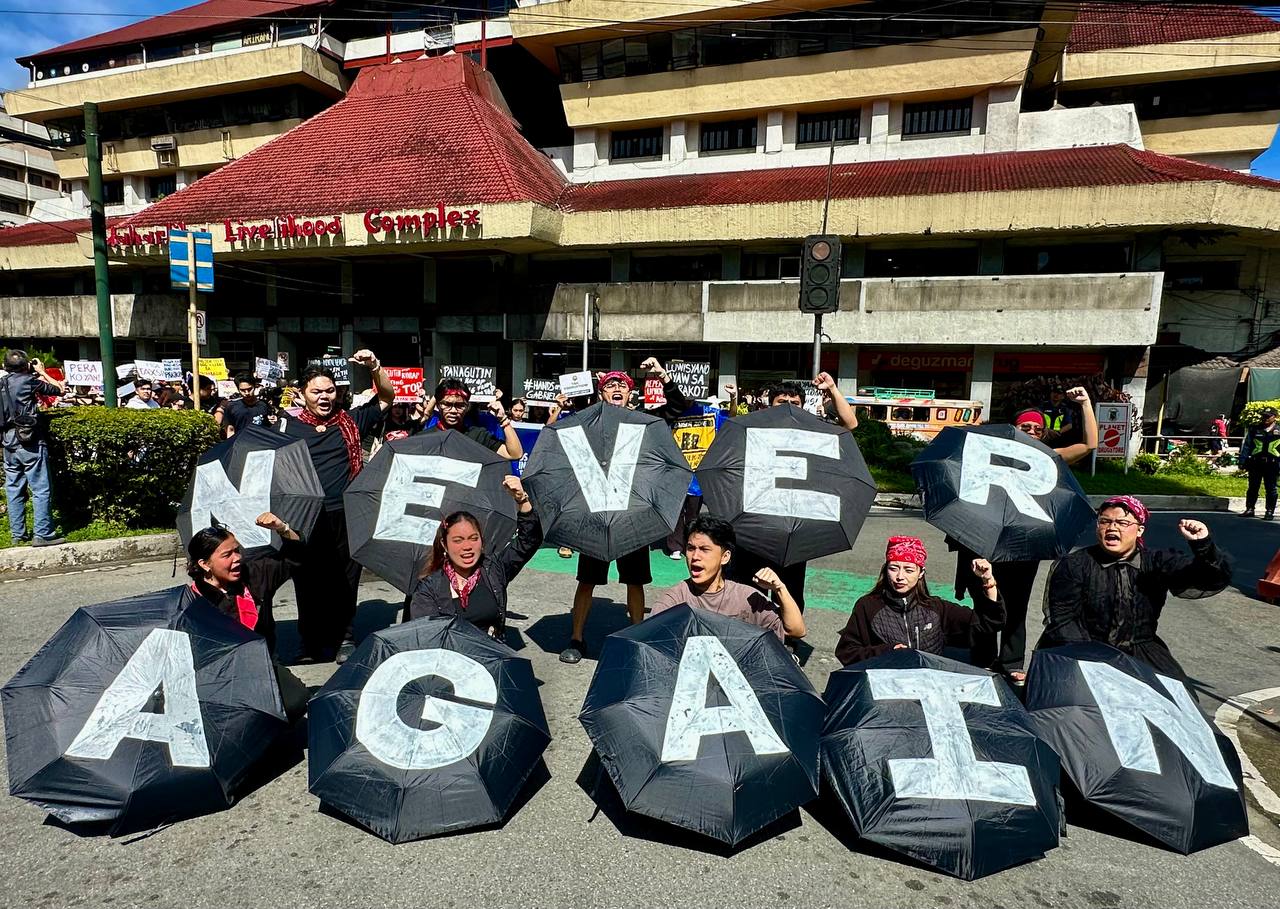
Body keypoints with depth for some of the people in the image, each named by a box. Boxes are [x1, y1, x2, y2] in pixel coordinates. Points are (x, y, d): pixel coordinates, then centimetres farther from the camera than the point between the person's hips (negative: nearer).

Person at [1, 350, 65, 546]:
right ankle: (43, 534, -7)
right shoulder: (28, 381, -7)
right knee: (41, 490, -4)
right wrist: (42, 372, 13)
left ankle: (18, 534, 17)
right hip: (30, 442, -7)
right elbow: (60, 389, -1)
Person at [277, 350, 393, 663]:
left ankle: (344, 638, 20)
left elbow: (387, 397, 12)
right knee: (308, 579, 8)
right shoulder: (288, 426, 5)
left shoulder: (350, 422, 8)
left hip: (345, 517, 1)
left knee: (345, 579, 7)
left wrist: (374, 366, -2)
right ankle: (311, 641, 23)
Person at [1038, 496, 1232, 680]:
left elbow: (1217, 578, -3)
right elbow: (1061, 619, -8)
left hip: (1138, 650, 4)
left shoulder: (1158, 563, 4)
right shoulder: (1073, 566, -5)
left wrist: (1202, 545, -22)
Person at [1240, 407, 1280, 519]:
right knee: (1253, 487, 7)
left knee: (1271, 489, 5)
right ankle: (1250, 509, 14)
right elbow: (1245, 446, 9)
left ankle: (1270, 512, 11)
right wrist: (1243, 461, 4)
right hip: (1255, 463, 1)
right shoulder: (1254, 430, 7)